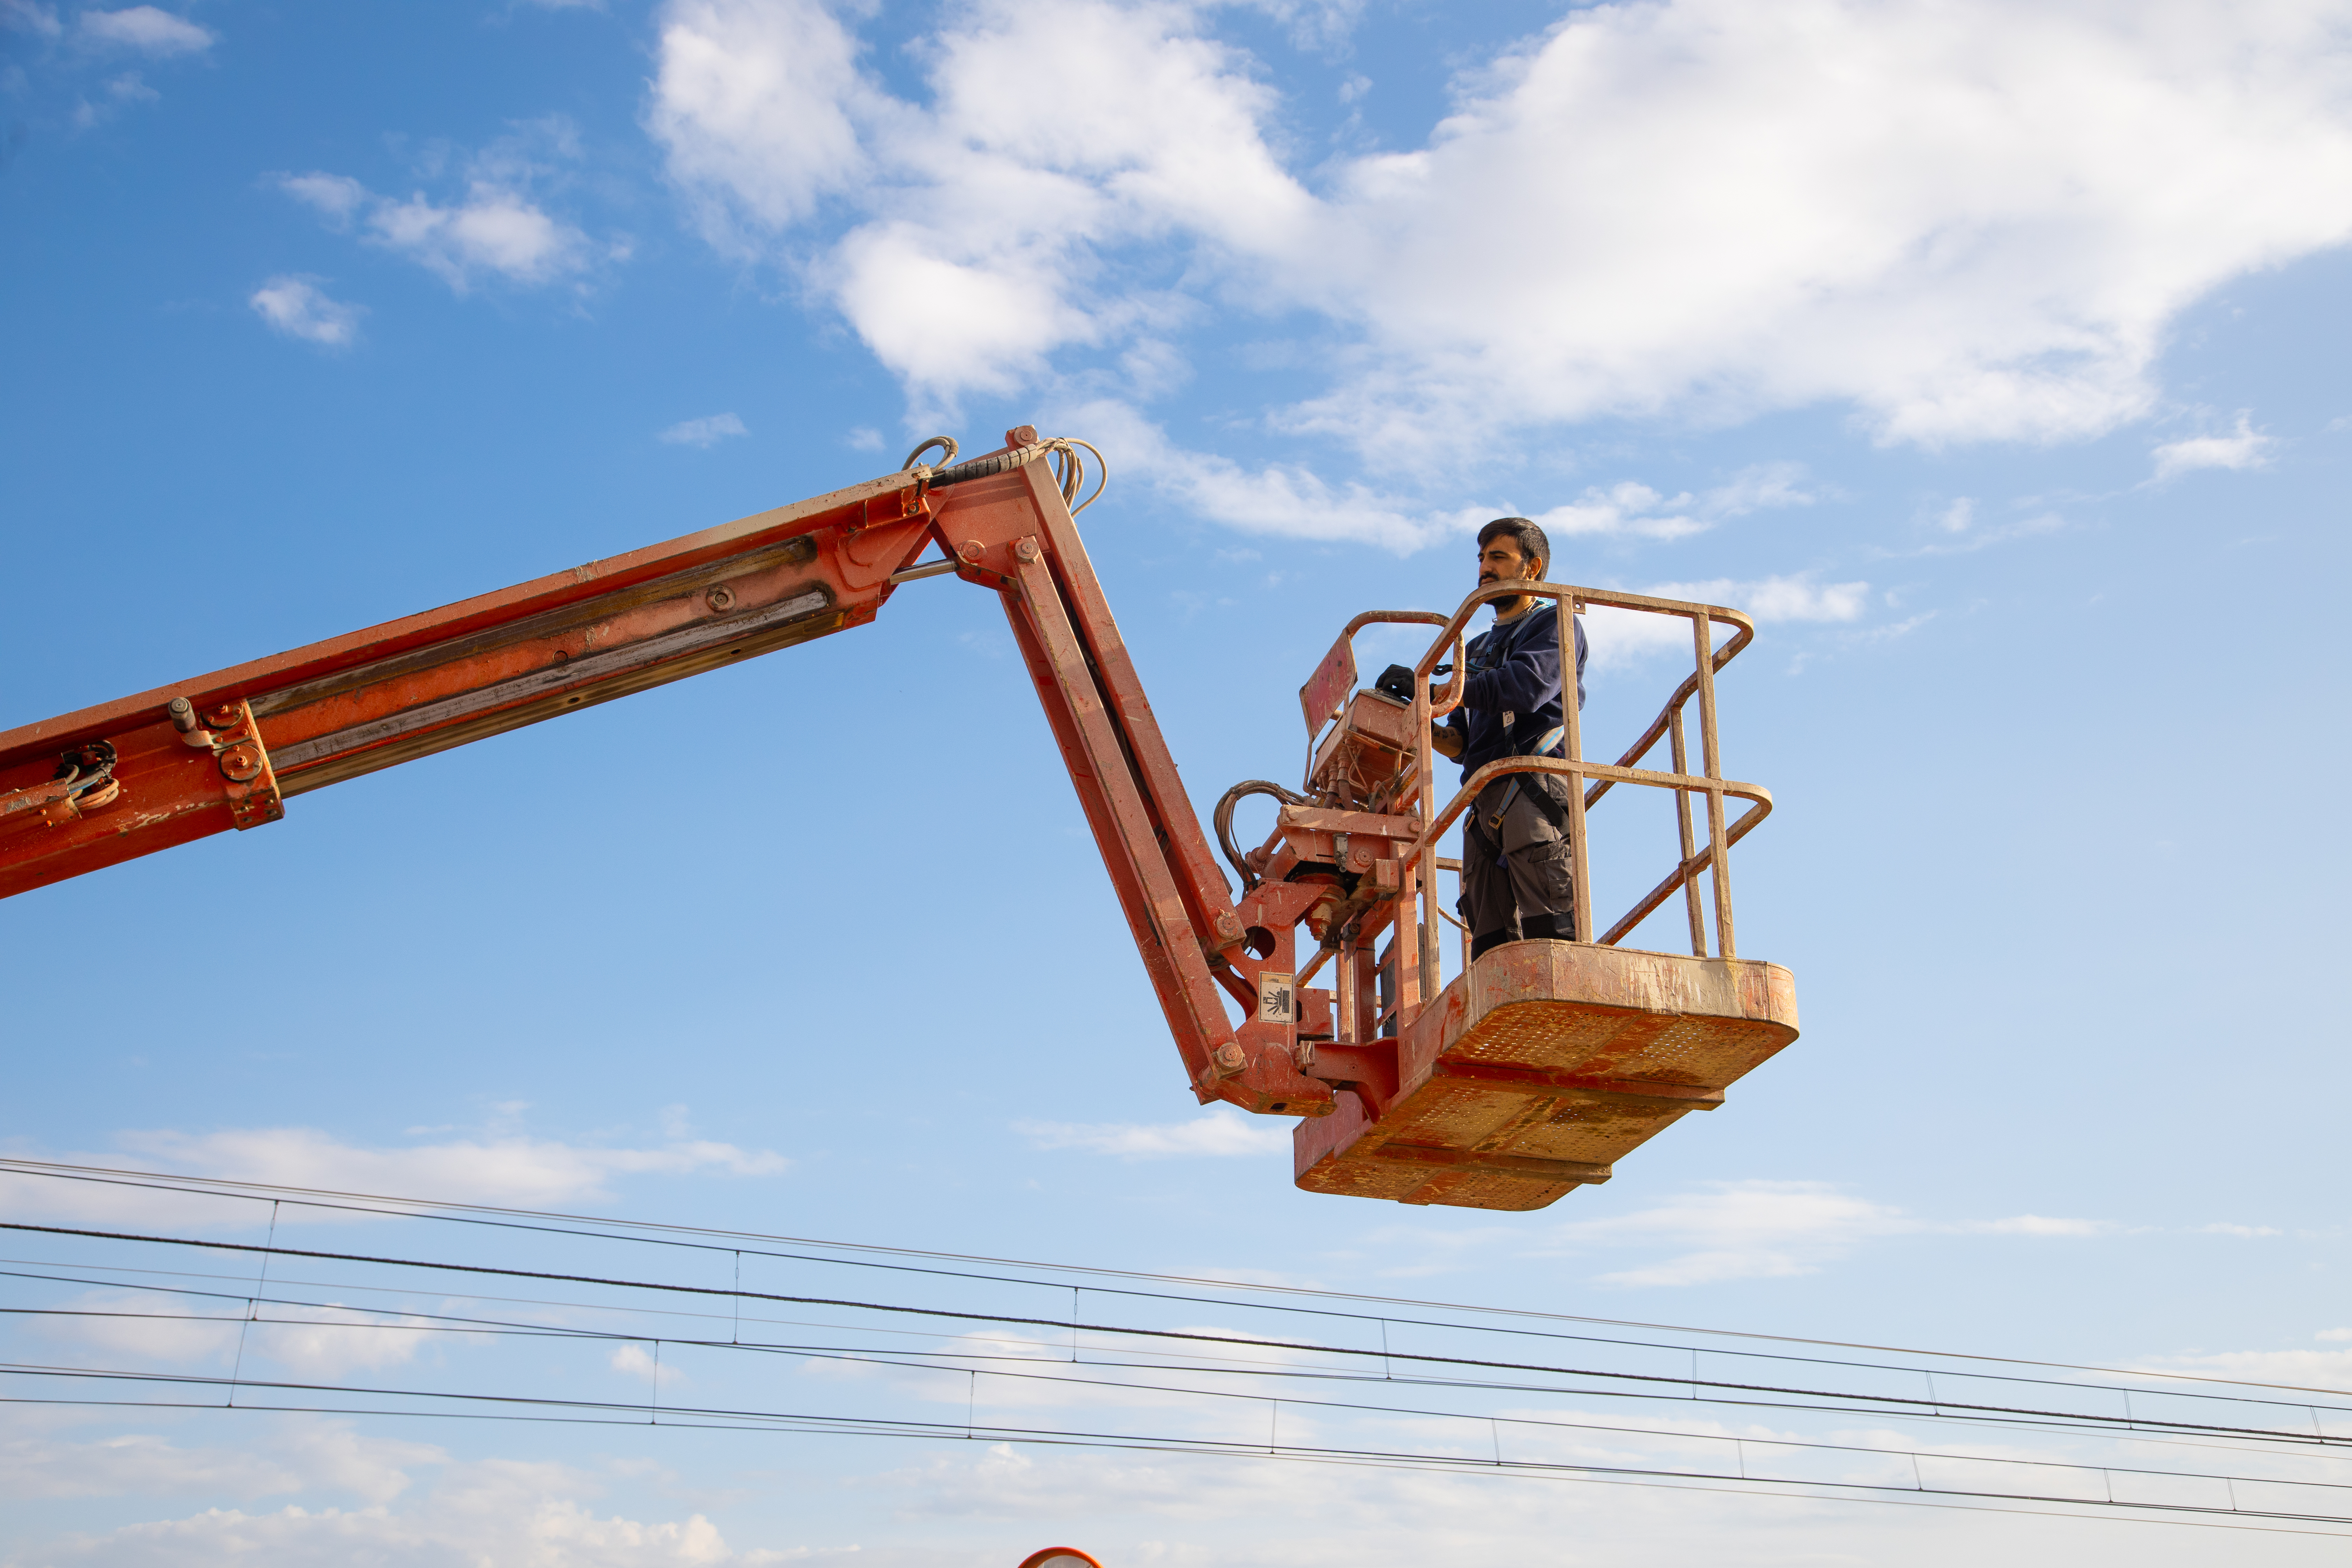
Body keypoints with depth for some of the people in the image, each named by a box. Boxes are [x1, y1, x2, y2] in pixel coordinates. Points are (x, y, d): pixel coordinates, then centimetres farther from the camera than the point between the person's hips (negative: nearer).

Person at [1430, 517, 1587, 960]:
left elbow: (1527, 686, -9)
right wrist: (1427, 732, 3)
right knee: (1492, 946, -6)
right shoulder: (1476, 650, 34)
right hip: (1485, 801, 7)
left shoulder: (1555, 623, 13)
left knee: (1548, 930, -20)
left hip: (1536, 784, -7)